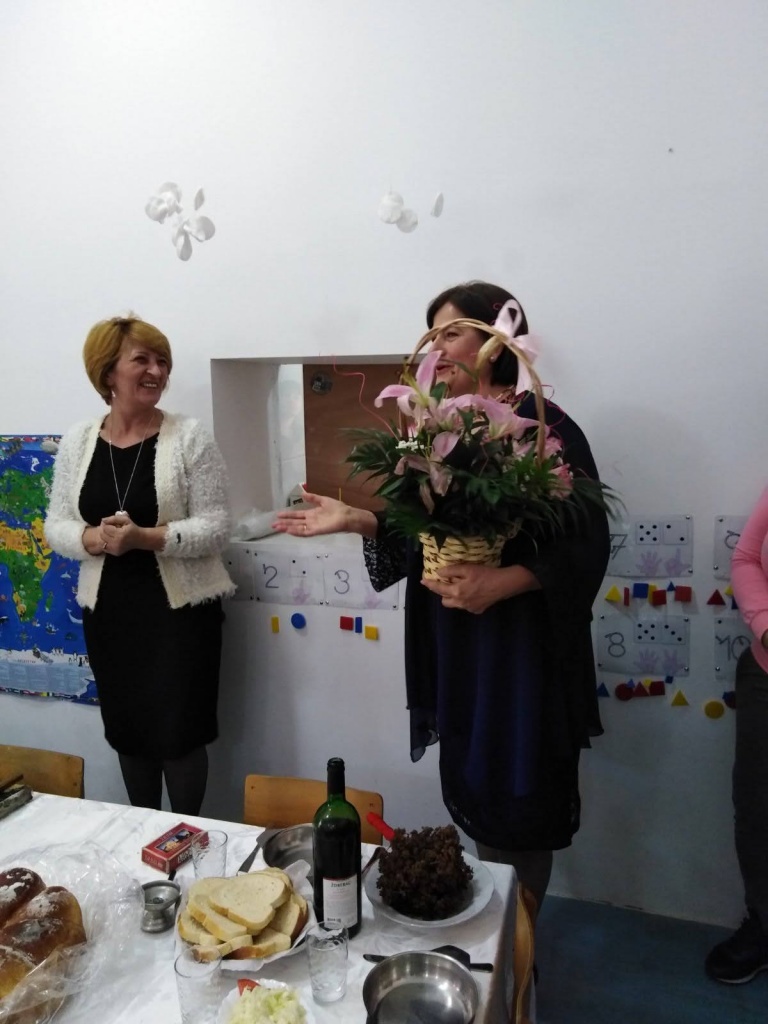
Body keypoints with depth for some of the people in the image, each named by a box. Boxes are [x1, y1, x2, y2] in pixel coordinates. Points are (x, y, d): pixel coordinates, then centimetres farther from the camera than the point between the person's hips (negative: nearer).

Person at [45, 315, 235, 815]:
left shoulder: (190, 436, -8)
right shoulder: (77, 440, 3)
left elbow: (216, 527, -12)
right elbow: (56, 526, 4)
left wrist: (145, 537, -25)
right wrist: (93, 538, -17)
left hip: (180, 608, -4)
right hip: (108, 612, 4)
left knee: (179, 731, 4)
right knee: (128, 730, 17)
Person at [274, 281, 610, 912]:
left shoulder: (544, 427, -13)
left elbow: (583, 544, -15)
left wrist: (501, 583, -28)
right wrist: (354, 520, -3)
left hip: (520, 644, -6)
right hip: (453, 642, 6)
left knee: (516, 796, 9)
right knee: (472, 788, 18)